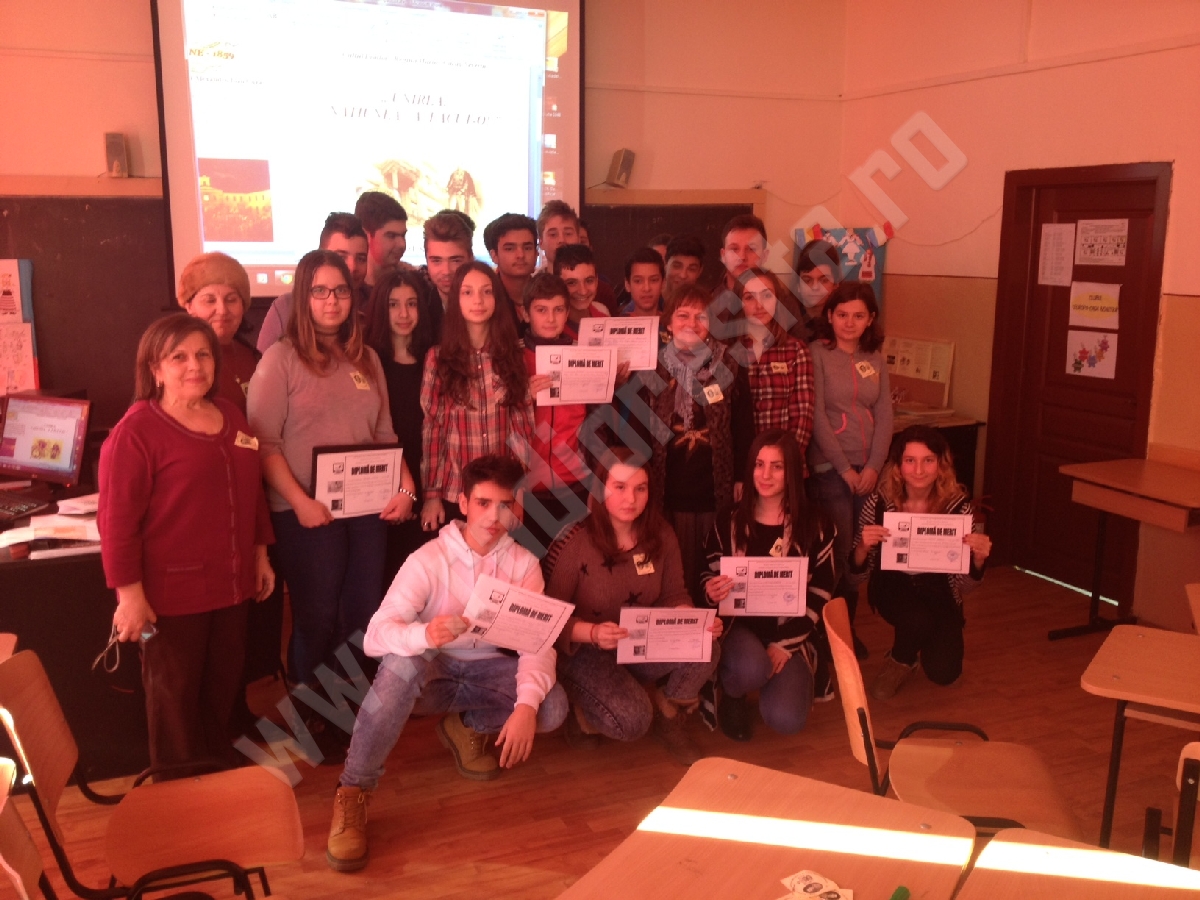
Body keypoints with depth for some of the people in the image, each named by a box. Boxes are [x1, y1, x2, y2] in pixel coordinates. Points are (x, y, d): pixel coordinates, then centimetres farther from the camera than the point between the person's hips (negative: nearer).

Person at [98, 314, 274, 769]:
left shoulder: (230, 415, 8)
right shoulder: (136, 430, -15)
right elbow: (117, 519, -17)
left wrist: (260, 554, 16)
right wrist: (130, 593, -18)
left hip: (229, 583, 7)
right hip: (171, 591, -6)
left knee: (224, 685, 19)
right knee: (175, 693, 10)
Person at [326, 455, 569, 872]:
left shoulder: (523, 564, -9)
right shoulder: (429, 560, -17)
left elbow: (538, 642, -17)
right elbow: (376, 634, -27)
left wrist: (526, 704, -35)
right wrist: (423, 635, -50)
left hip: (486, 669, 3)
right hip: (432, 669, -3)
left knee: (552, 707, -24)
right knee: (402, 663, -38)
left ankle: (466, 726, 5)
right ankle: (352, 793, -27)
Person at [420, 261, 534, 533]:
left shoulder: (513, 354, 3)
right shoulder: (438, 358, -2)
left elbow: (524, 422, 3)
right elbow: (431, 429, -3)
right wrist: (431, 494, -6)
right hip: (455, 491, -1)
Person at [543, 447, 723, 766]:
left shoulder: (660, 537, -4)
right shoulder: (573, 543, -19)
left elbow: (675, 597, 3)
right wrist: (592, 632, -35)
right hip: (584, 651, -5)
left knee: (707, 652, -23)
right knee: (633, 721, -29)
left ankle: (669, 719, 7)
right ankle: (584, 713, 8)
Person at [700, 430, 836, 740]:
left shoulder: (815, 525, 0)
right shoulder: (729, 522, 2)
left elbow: (820, 594, 0)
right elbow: (709, 578, 9)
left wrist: (786, 644, -11)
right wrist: (711, 591, -17)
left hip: (793, 634, 0)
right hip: (740, 625, 0)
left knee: (785, 720, -22)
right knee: (750, 670, -36)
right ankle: (732, 693, 3)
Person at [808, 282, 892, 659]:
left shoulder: (875, 359, 12)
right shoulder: (817, 353, -4)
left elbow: (884, 415, 8)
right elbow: (816, 415, -9)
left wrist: (873, 466, -5)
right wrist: (845, 468, -10)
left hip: (868, 470, 5)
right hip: (829, 469, -5)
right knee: (838, 554, -5)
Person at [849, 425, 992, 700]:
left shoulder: (957, 507, -19)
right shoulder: (879, 504, -20)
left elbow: (965, 586, -12)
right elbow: (856, 577, -14)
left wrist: (978, 558, -33)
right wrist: (862, 548, -35)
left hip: (938, 593, 1)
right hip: (893, 589, -1)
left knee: (944, 673, -15)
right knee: (918, 619, -33)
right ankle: (899, 660, 3)